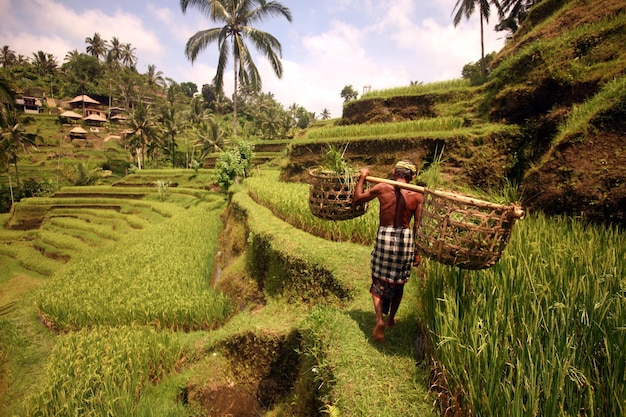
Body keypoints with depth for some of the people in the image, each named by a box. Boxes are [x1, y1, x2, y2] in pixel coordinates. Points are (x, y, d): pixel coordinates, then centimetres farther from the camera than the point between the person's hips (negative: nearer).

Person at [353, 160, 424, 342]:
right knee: (399, 282, 20)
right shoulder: (417, 196, -3)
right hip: (405, 238, 2)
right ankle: (391, 318, 37)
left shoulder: (382, 188, -7)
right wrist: (417, 251, 8)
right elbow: (417, 226, -1)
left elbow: (356, 199, 4)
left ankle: (380, 318, -4)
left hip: (384, 236, -1)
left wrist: (362, 177, 14)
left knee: (379, 282, 13)